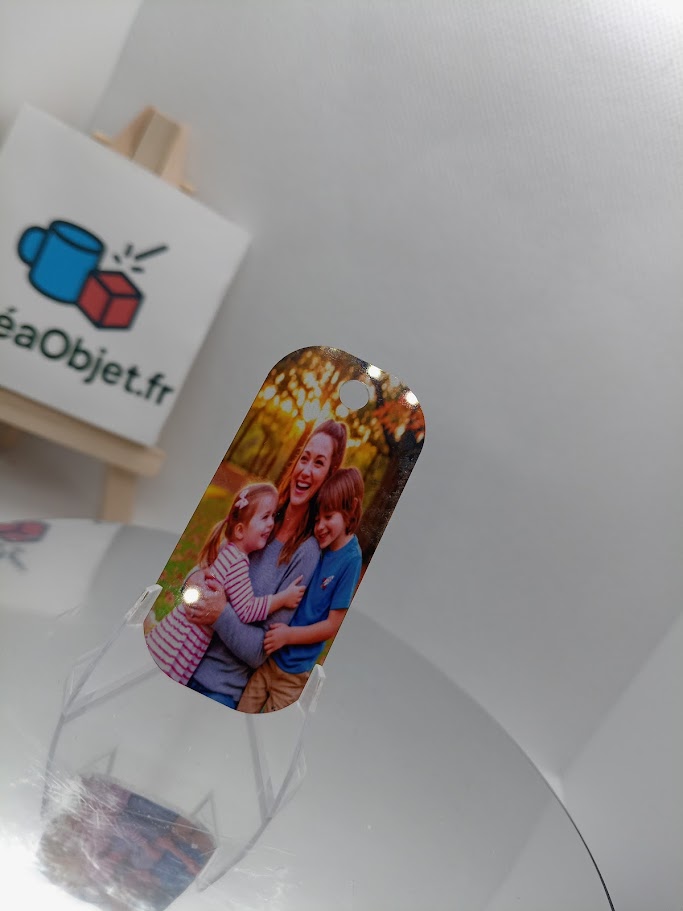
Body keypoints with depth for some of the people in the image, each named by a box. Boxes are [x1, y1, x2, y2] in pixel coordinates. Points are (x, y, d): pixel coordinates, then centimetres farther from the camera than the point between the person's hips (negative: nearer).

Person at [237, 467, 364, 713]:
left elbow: (332, 626, -14)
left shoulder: (350, 559, -17)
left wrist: (288, 635, -18)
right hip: (267, 655, 4)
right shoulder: (315, 545, -2)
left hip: (293, 672, -4)